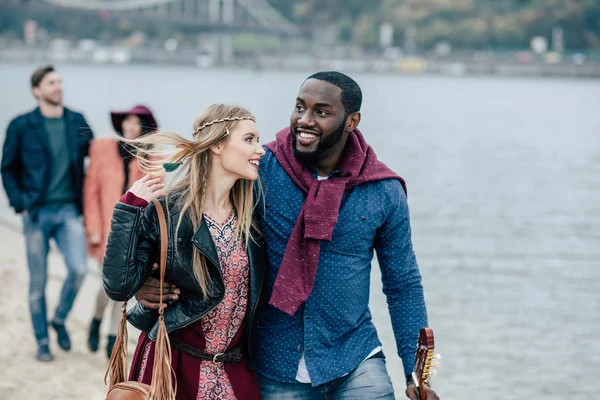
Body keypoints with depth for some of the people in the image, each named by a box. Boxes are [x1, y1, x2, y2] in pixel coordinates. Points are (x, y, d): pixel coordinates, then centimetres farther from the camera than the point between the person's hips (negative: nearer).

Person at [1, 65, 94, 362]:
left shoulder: (77, 122, 5)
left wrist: (86, 200, 2)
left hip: (69, 211, 2)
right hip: (37, 213, -2)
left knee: (79, 268, -14)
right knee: (38, 281, 4)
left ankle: (60, 319, 13)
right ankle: (42, 342, 19)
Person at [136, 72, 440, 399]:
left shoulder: (384, 192, -3)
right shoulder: (260, 170, -8)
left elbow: (403, 284, 6)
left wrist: (416, 371, 4)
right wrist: (147, 279, -16)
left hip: (355, 361, 0)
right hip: (277, 371, 0)